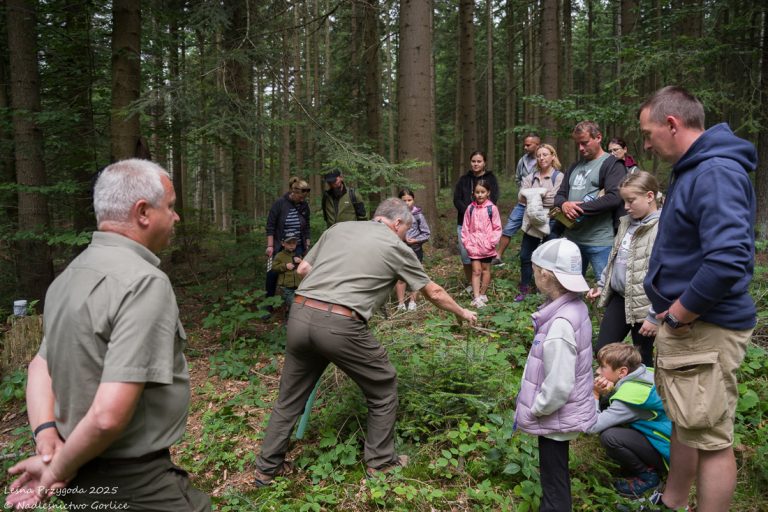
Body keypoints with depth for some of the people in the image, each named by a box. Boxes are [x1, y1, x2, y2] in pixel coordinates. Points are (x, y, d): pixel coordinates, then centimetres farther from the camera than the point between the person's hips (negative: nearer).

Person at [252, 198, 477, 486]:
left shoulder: (339, 228, 19)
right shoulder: (396, 247, 9)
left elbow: (303, 269, 20)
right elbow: (433, 293, 20)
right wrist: (462, 313, 36)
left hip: (300, 314, 5)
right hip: (340, 325, -5)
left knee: (290, 396, 23)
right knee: (383, 388, 19)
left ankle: (267, 467, 35)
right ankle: (380, 462, 31)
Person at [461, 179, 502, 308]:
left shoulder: (492, 208, -6)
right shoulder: (470, 208, 0)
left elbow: (497, 228, -4)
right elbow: (465, 227, 5)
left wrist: (491, 242, -11)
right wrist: (467, 242, -3)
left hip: (487, 246, -1)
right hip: (473, 246, 1)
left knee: (485, 269, 12)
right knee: (476, 271, -2)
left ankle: (483, 294, 25)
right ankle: (476, 298, -5)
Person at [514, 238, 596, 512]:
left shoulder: (560, 325, -32)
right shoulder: (574, 306, -3)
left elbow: (558, 387, -30)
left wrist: (534, 410, -14)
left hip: (555, 417, -9)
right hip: (562, 413, 9)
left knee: (554, 481, 11)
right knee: (554, 473, 27)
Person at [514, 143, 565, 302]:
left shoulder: (559, 176, -6)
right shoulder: (531, 177, 11)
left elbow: (555, 200, -18)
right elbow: (522, 197, 0)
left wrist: (534, 195, -10)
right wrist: (543, 195, -13)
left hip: (550, 222, -6)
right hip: (531, 222, 6)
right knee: (525, 256, 11)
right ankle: (524, 289, 26)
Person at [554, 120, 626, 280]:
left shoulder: (612, 164, -3)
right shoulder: (574, 167, 20)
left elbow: (614, 197, -17)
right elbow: (560, 195, 18)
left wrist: (579, 209, -16)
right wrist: (564, 204, -7)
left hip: (601, 242, -7)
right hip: (572, 238, 7)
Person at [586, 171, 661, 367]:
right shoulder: (627, 222, 8)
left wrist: (654, 316, -22)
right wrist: (601, 284, 19)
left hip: (643, 303, -8)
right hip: (618, 298, 8)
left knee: (642, 359, 9)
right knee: (602, 350, 13)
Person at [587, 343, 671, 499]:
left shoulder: (630, 396, -27)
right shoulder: (644, 375, -1)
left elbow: (592, 426, -28)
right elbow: (610, 413, 6)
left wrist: (595, 395, -16)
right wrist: (607, 392, -14)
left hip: (666, 451, -9)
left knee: (609, 436, -25)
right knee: (608, 422, 6)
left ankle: (647, 475, -3)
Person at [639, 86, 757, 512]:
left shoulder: (716, 173, -22)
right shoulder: (692, 169, 11)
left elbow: (728, 259, -34)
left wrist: (680, 313, -21)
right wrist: (671, 312, 12)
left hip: (706, 330, -11)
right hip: (682, 325, 11)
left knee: (711, 438, 2)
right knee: (686, 424, 23)